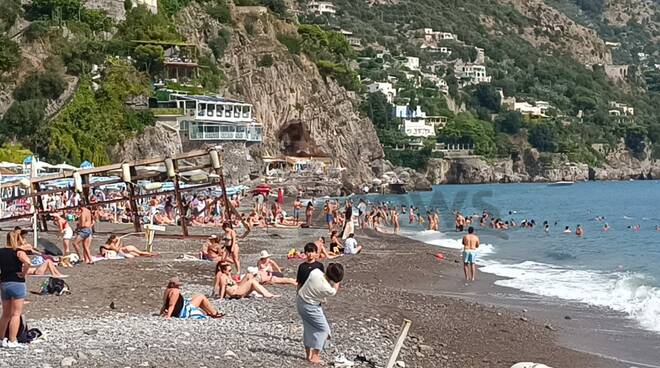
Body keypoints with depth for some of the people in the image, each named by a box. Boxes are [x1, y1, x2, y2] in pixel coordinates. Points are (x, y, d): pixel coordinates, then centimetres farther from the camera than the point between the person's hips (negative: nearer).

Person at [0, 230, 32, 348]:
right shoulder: (19, 252, -9)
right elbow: (27, 262, -28)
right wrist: (24, 274, -14)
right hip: (17, 284, -5)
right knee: (16, 314, 0)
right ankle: (12, 341, -1)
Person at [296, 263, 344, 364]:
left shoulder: (316, 272, -20)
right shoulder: (328, 290, -29)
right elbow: (335, 290, -3)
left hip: (300, 300, 7)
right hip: (310, 307, -7)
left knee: (308, 328, 21)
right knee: (323, 329, 9)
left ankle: (308, 354, 33)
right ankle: (314, 356, 8)